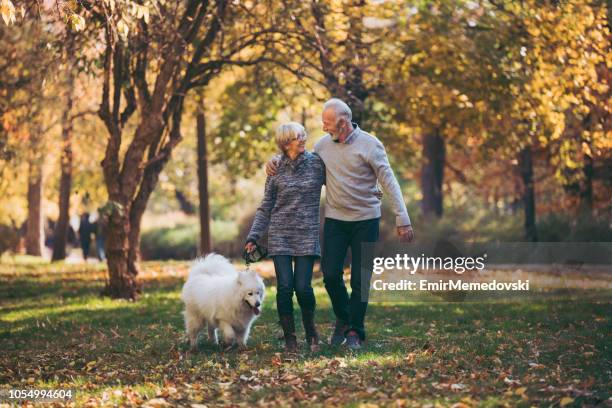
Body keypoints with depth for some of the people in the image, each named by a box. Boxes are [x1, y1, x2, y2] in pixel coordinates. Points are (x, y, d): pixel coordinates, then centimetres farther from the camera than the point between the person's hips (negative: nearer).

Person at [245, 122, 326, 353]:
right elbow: (265, 207, 8)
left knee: (303, 287, -9)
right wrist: (253, 237, 2)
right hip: (280, 236, 1)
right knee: (285, 287, -7)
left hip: (307, 236, -1)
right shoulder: (276, 169, 3)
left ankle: (311, 332, 17)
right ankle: (289, 338, 8)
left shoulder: (317, 163, 2)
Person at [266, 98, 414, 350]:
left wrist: (402, 219, -14)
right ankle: (343, 319, 25)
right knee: (330, 274, 0)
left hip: (366, 220, -3)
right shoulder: (323, 145, 3)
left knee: (361, 279, 1)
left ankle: (355, 331, 13)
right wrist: (275, 161, 0)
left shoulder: (369, 145, -10)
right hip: (335, 219, 3)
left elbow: (389, 182, -10)